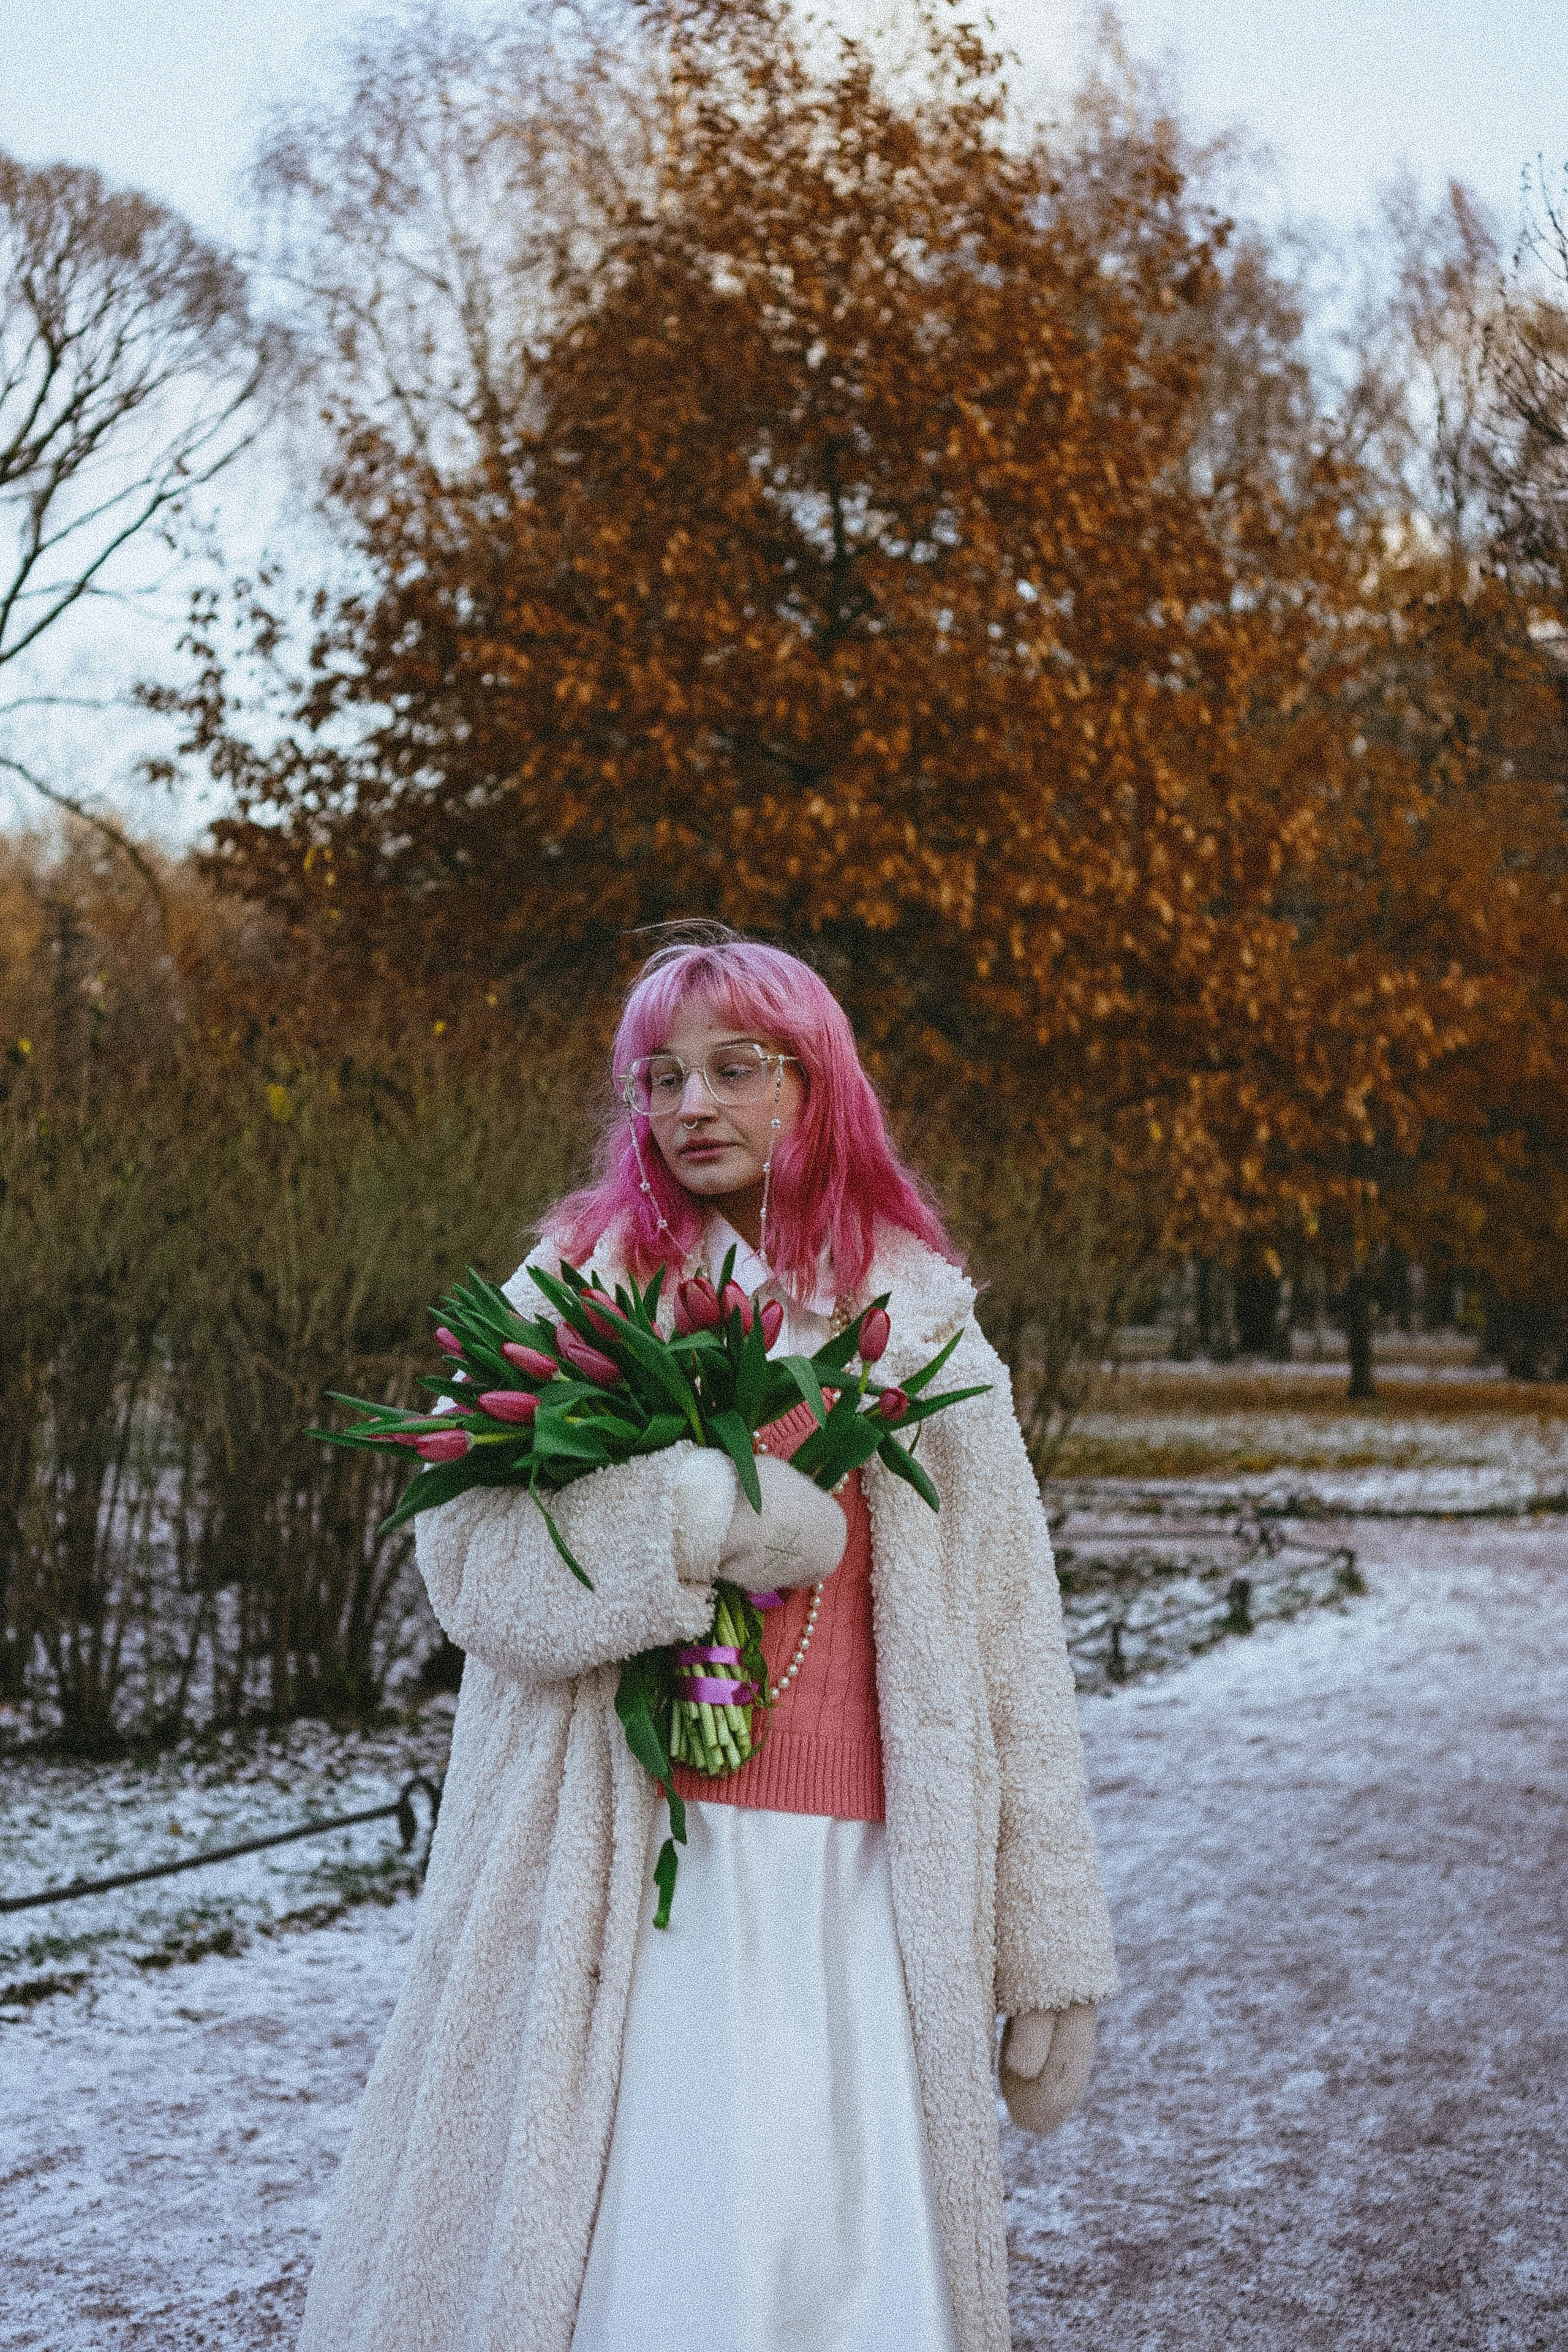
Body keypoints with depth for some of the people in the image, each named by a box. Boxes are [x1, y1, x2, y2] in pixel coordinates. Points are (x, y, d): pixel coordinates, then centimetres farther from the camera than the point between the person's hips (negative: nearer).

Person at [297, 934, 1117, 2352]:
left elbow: (1009, 1650, 5)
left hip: (854, 1880, 1)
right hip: (622, 1877, -1)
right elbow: (470, 1561, -4)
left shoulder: (922, 1326, 8)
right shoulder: (574, 1293, 7)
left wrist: (1054, 1959, 2)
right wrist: (701, 1516, -17)